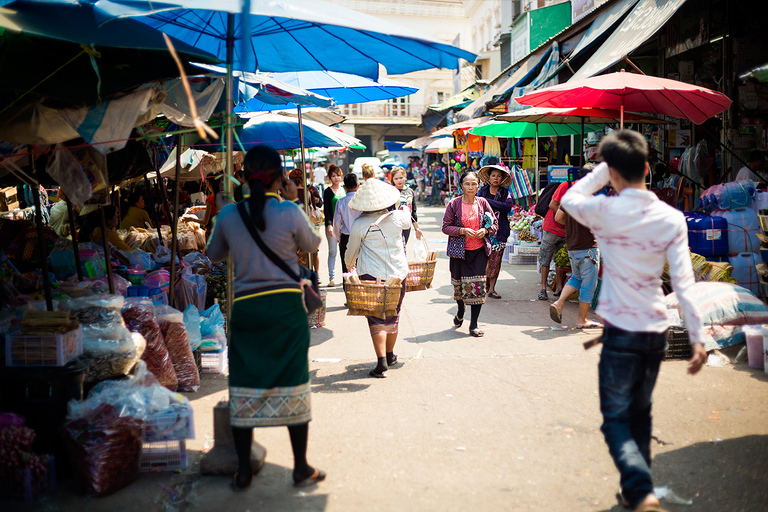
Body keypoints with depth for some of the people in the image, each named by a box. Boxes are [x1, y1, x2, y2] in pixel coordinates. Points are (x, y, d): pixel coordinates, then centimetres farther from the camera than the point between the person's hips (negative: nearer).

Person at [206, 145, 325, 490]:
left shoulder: (228, 215, -1)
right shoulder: (290, 212, -9)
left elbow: (214, 254, 16)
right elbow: (312, 245, 10)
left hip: (245, 307, 2)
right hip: (286, 307, -2)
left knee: (244, 387, 9)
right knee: (293, 386, 7)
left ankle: (243, 470, 17)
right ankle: (301, 468, 16)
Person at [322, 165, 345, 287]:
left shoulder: (345, 190, 15)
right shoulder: (328, 191, 2)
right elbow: (326, 209, -3)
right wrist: (329, 225, -14)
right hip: (333, 225, -4)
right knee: (333, 252, -3)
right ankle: (332, 278, 1)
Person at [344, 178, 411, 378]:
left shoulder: (359, 224, -10)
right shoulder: (397, 217, -4)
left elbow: (351, 252, 4)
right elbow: (408, 221, 23)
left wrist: (349, 265, 25)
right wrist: (404, 208, 44)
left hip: (371, 275, -3)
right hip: (398, 272, 3)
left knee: (376, 319, 0)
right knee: (393, 316, 17)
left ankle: (382, 362, -11)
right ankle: (390, 355, 33)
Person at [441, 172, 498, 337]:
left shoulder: (483, 203, 3)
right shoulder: (454, 204, -4)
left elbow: (495, 223, 10)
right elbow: (446, 227, -4)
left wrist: (485, 230, -10)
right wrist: (463, 231, -18)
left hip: (480, 250, 1)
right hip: (459, 250, -1)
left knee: (477, 286, -5)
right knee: (459, 284, 8)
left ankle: (474, 325, 4)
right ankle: (461, 310, 43)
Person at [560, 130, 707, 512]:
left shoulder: (605, 212, -13)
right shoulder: (672, 218, -4)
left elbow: (569, 198, 9)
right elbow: (683, 281, -7)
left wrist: (604, 167, 7)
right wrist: (697, 337, -5)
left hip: (621, 333, -4)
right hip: (657, 331, 4)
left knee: (616, 417, 4)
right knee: (640, 413, 20)